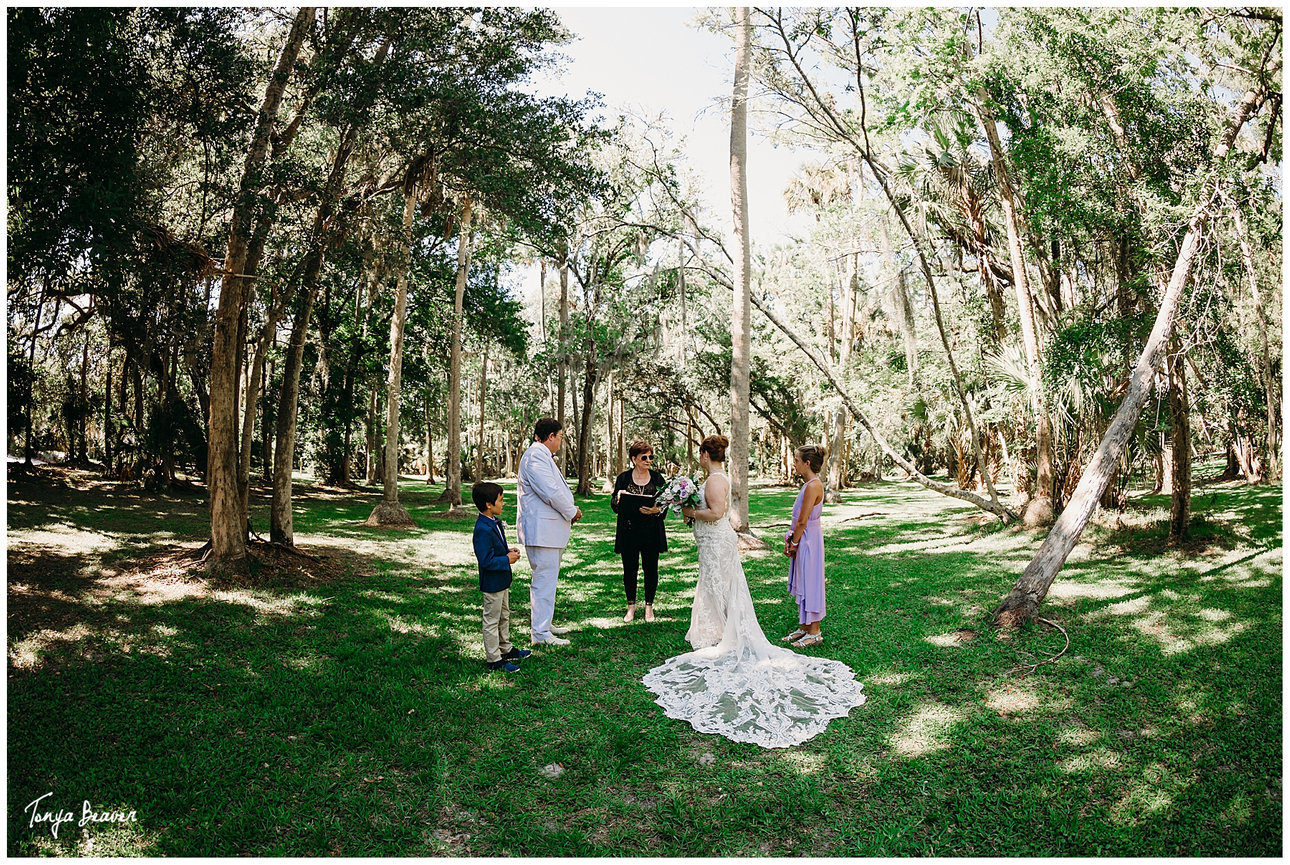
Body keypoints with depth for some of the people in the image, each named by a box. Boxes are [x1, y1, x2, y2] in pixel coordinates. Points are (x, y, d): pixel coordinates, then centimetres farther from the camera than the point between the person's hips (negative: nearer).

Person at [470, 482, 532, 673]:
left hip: (502, 580, 10)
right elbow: (486, 561, -29)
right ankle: (493, 659, 14)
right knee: (492, 620, 3)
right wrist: (507, 560, -20)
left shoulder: (495, 523, 5)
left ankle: (506, 649, 38)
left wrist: (509, 551, 3)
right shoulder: (483, 529, -27)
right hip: (492, 583, -10)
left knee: (504, 616, 22)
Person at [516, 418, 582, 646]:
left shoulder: (543, 456, 19)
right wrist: (572, 511, -9)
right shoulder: (535, 456, -17)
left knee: (546, 578, 18)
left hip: (549, 529, 11)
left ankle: (543, 624, 29)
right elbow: (551, 492, -23)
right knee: (544, 580, -7)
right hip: (541, 530, -11)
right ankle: (540, 633, -2)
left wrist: (570, 510, 8)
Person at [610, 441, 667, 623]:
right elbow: (614, 505, 2)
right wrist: (618, 500, -21)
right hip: (628, 532, 0)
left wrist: (657, 510, -20)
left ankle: (649, 605, 22)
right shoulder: (623, 478, 2)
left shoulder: (658, 478, 4)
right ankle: (631, 606, 24)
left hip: (651, 532, 0)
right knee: (629, 569, 7)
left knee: (651, 569, 5)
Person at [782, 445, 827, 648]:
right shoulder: (809, 483, 11)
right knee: (802, 585, 15)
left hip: (808, 540, -10)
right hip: (803, 540, 10)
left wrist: (794, 542, -11)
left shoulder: (813, 486, -20)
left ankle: (814, 632, 8)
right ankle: (804, 627, 25)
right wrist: (791, 539, 12)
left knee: (809, 584, -1)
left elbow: (803, 521, -20)